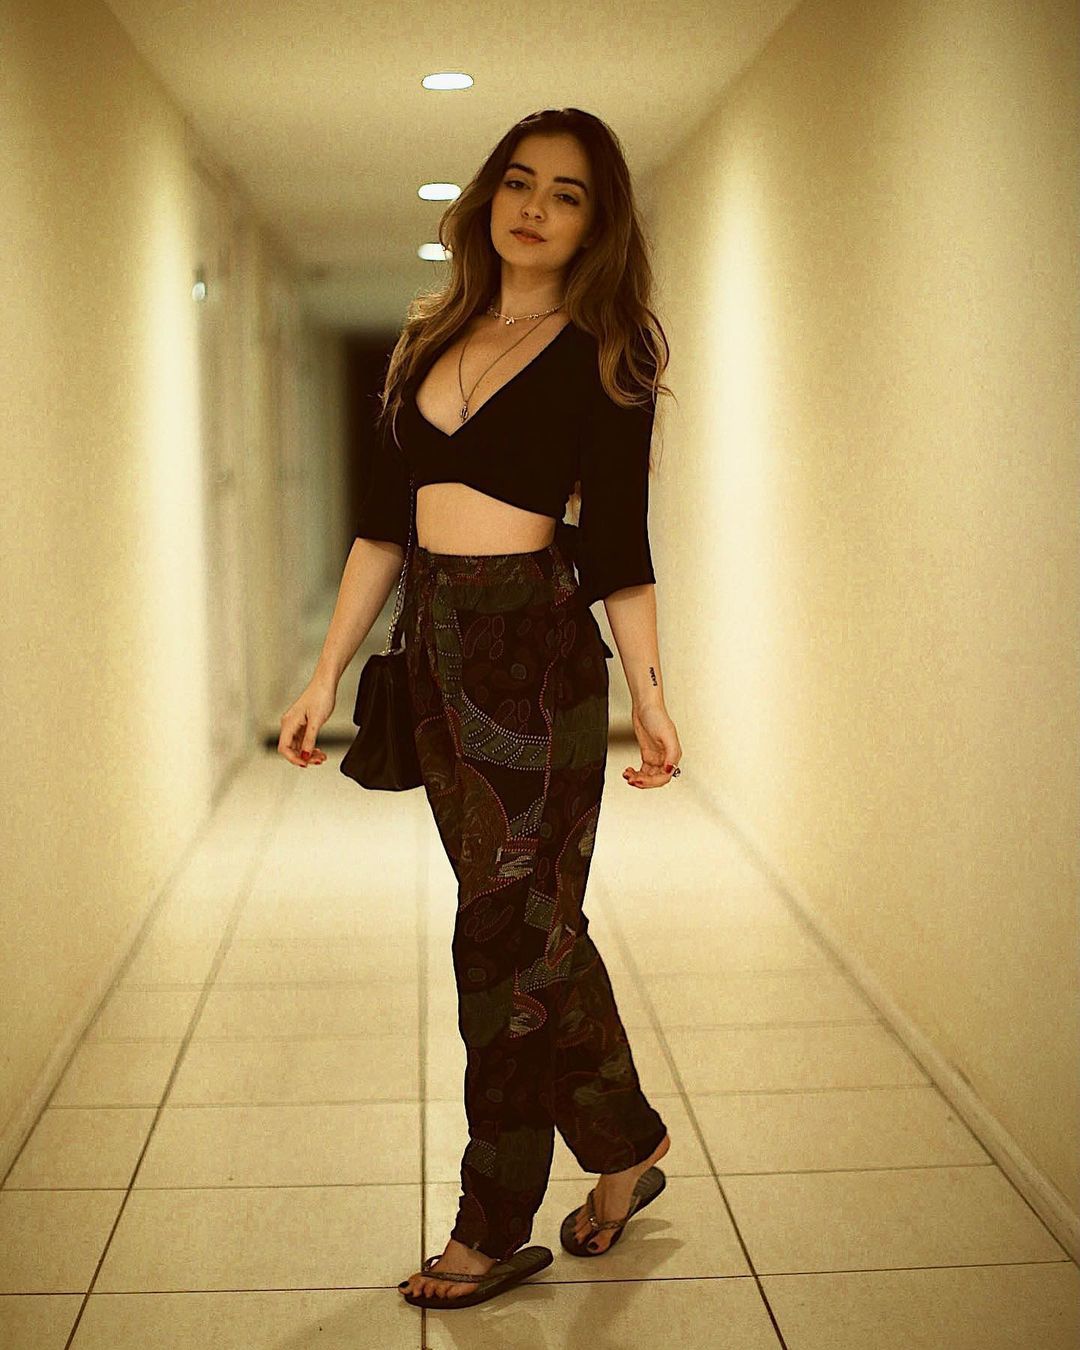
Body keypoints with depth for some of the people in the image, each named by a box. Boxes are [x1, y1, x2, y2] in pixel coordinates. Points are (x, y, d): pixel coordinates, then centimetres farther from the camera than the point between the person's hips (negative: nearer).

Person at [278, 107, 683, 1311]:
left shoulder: (602, 354, -3)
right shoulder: (431, 342, 13)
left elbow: (619, 543, -5)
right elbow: (383, 522, 13)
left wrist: (650, 697, -13)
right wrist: (329, 672, 12)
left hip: (539, 654, -6)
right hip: (440, 654, 6)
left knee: (509, 930, -2)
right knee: (533, 920, 13)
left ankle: (498, 1226, 10)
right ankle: (628, 1145, 31)